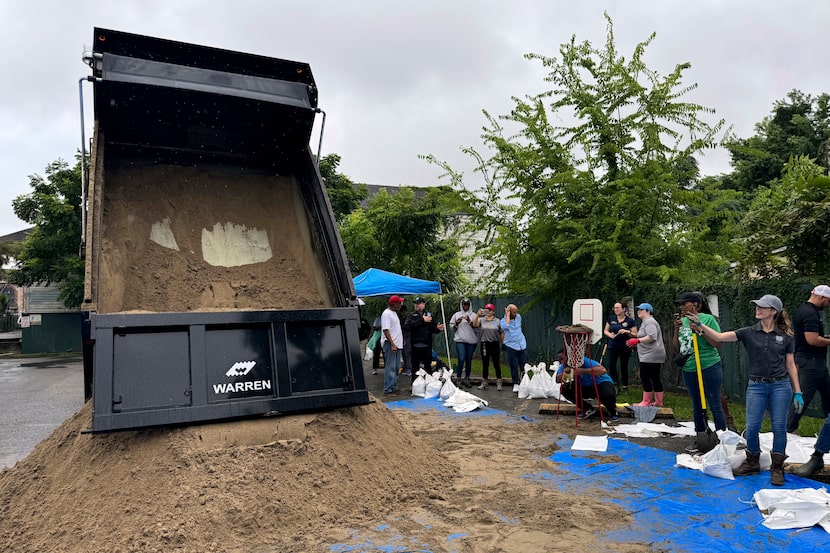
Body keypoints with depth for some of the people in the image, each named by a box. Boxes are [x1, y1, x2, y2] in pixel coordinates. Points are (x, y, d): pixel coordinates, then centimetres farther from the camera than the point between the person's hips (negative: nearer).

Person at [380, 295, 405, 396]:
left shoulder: (394, 313, 17)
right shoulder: (386, 314, -13)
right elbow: (385, 330, -20)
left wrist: (401, 341, 19)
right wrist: (392, 344, -24)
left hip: (397, 344, 10)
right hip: (390, 344, -10)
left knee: (396, 367, 13)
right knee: (390, 367, -8)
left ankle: (394, 387, 20)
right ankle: (388, 389, -5)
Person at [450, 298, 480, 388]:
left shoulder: (474, 315, 8)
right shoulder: (457, 314, 9)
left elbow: (476, 326, -4)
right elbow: (451, 327, 10)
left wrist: (469, 321, -19)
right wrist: (456, 323, -9)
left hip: (471, 341, 1)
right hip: (460, 340, -1)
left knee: (469, 360, 6)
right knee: (461, 359, -11)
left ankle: (467, 379, 17)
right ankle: (458, 379, -4)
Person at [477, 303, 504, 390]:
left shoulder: (497, 321, 4)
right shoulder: (482, 320, 3)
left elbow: (501, 333, 6)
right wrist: (478, 315, -27)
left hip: (495, 344, -1)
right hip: (485, 344, 1)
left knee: (497, 364, 3)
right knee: (485, 364, 9)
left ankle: (499, 384, 11)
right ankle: (484, 383, 20)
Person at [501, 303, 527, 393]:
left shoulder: (518, 317, 7)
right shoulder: (503, 321, -6)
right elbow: (506, 326, -30)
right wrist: (508, 314, -20)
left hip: (522, 345, 4)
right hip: (511, 346, -3)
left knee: (524, 366, 4)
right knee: (514, 366, 1)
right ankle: (515, 384, 11)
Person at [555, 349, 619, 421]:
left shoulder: (584, 361, -26)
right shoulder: (564, 366, -7)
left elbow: (603, 370, -40)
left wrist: (582, 371, -42)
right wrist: (564, 372, -31)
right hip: (585, 387, 6)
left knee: (608, 394, -38)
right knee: (564, 389, -14)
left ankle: (612, 411, 0)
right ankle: (587, 409, 3)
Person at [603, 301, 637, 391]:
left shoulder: (630, 321, -4)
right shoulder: (611, 318, 4)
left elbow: (635, 335, -3)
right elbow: (605, 331, 10)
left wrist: (627, 332, -21)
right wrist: (610, 335, -11)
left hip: (625, 348, -2)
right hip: (613, 347, 2)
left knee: (623, 367, 6)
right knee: (611, 365, -12)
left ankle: (625, 387, 22)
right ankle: (616, 385, 7)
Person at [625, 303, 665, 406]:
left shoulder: (649, 322, -12)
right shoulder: (646, 321, 21)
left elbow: (652, 337, -26)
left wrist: (637, 340, -25)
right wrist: (635, 341, 20)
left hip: (650, 356, -11)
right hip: (655, 356, 11)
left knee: (645, 377, -8)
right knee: (655, 378, 12)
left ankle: (646, 401, -6)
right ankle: (659, 401, 17)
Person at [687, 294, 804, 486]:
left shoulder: (785, 336, 1)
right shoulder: (748, 333, 1)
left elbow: (791, 365, 5)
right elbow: (720, 337, -9)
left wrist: (797, 392, 2)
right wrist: (700, 325, -22)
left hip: (780, 385, -1)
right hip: (756, 386, 1)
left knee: (779, 427, 2)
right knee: (752, 427, 1)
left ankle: (777, 468, 17)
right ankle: (752, 463, 22)